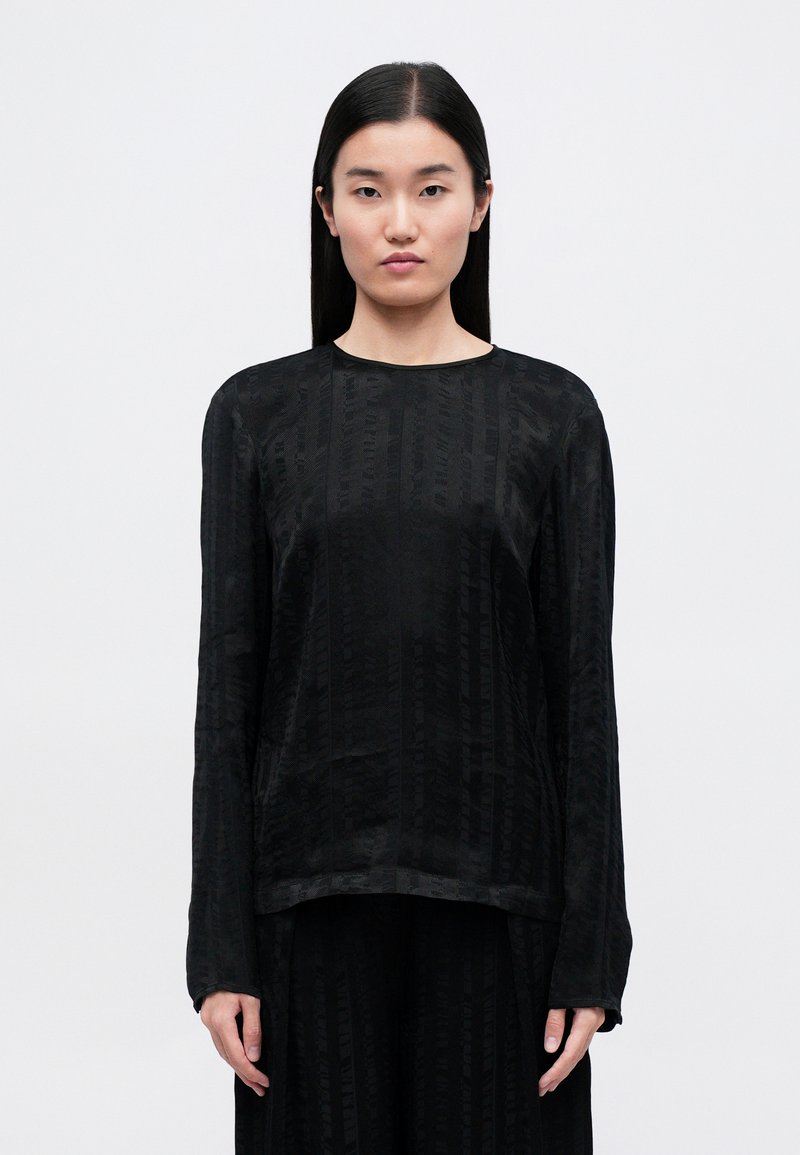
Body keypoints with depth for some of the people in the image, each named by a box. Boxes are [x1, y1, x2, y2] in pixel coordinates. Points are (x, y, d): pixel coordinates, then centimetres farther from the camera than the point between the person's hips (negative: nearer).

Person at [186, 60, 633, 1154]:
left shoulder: (551, 414, 2)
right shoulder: (257, 414, 4)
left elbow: (582, 692, 0)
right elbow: (229, 689, 2)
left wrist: (590, 952, -4)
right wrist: (221, 949, -3)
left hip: (495, 895, 0)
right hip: (313, 895, 1)